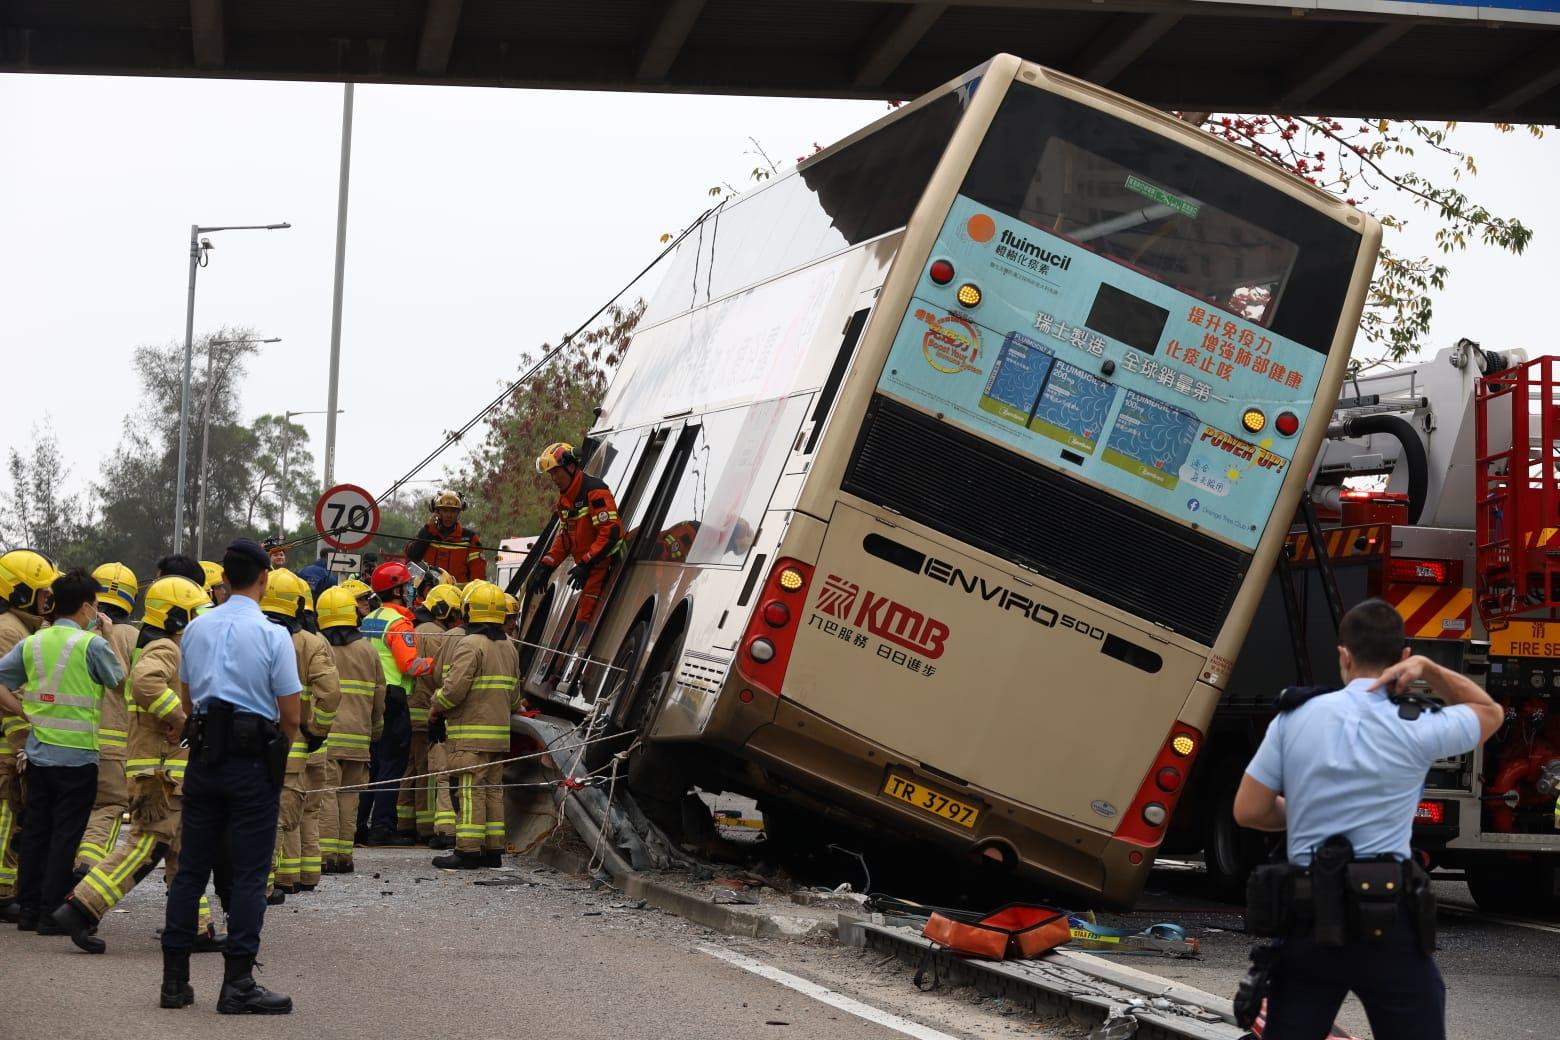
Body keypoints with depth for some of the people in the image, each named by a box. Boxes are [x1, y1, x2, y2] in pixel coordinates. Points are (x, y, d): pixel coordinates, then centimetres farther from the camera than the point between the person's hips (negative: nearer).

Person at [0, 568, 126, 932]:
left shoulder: (31, 643, 4)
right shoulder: (91, 644, -13)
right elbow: (120, 678, -1)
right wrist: (108, 638, 6)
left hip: (38, 752, 5)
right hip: (77, 755, -5)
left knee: (35, 830, 13)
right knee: (66, 834, 1)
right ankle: (53, 912, 3)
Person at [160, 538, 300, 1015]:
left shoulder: (196, 628, 8)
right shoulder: (272, 635, -9)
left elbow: (186, 700, 15)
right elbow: (290, 716, -8)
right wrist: (279, 756, 9)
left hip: (204, 755, 5)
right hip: (253, 758, -5)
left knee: (191, 866, 10)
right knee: (249, 873, 0)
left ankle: (175, 979, 13)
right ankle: (238, 983, -1)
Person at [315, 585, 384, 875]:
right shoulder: (369, 651, 9)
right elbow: (379, 697, 14)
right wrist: (375, 730, 26)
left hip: (324, 735, -3)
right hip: (358, 737, 3)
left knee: (325, 793, -2)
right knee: (348, 795, 9)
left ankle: (326, 854, -7)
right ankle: (345, 855, 9)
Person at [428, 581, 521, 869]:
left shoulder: (469, 644, -12)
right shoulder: (508, 647, 16)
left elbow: (455, 688, -18)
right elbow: (513, 693, 18)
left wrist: (436, 708, -1)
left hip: (471, 733, -8)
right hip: (499, 731, 8)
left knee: (471, 791, -8)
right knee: (492, 790, 12)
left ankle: (467, 851, -8)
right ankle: (493, 850, 15)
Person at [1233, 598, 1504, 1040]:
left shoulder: (1296, 716, 2)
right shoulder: (1416, 729, -5)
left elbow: (1248, 811, 3)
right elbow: (1491, 713, 16)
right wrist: (1428, 668, 4)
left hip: (1308, 919, 3)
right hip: (1386, 922, -2)